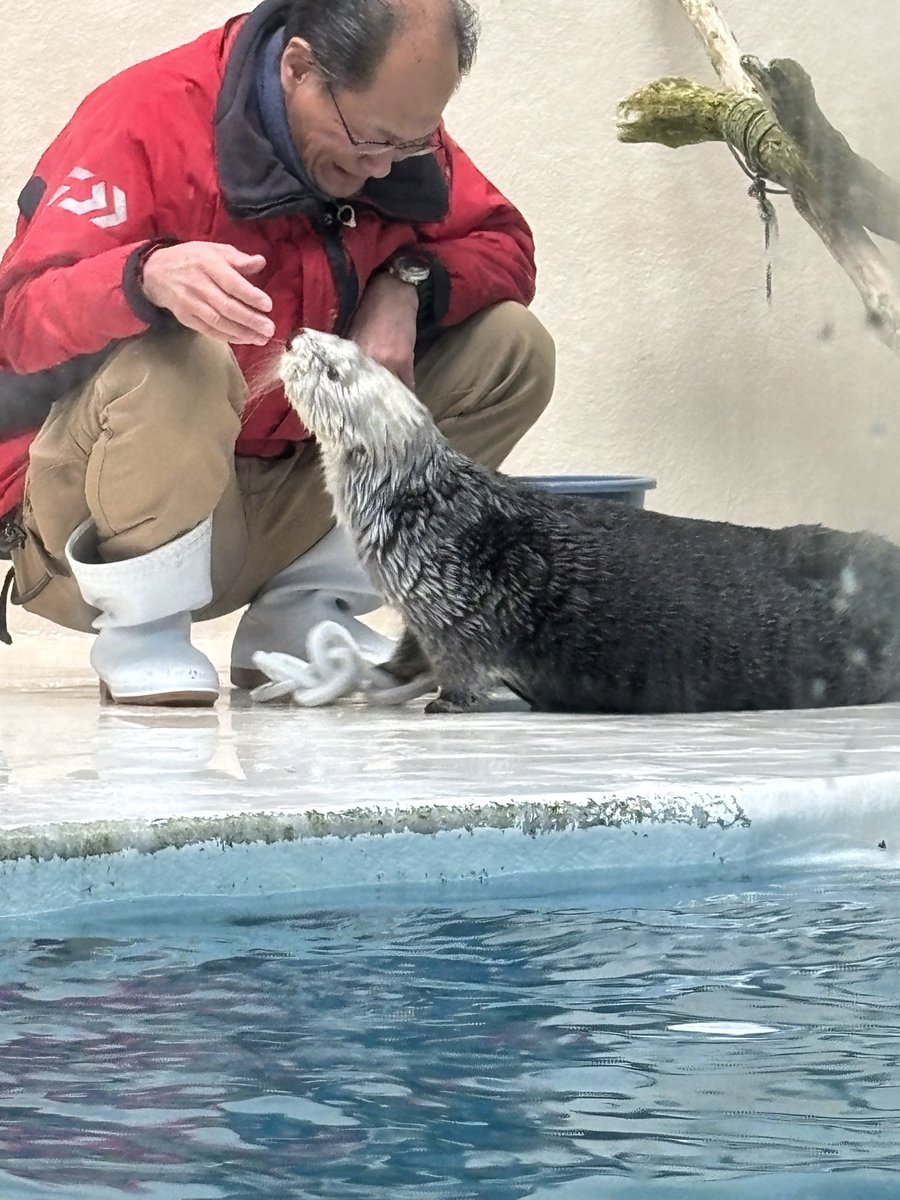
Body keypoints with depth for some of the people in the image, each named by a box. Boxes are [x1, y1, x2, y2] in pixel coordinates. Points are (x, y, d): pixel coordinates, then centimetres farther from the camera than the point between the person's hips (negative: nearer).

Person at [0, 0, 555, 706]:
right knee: (177, 359, -39)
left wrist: (408, 282, -15)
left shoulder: (395, 127, 0)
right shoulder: (150, 115, -19)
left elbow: (506, 247, 7)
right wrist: (149, 275, -48)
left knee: (512, 347, -3)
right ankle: (141, 635, -14)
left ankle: (299, 620, 0)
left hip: (286, 499, 7)